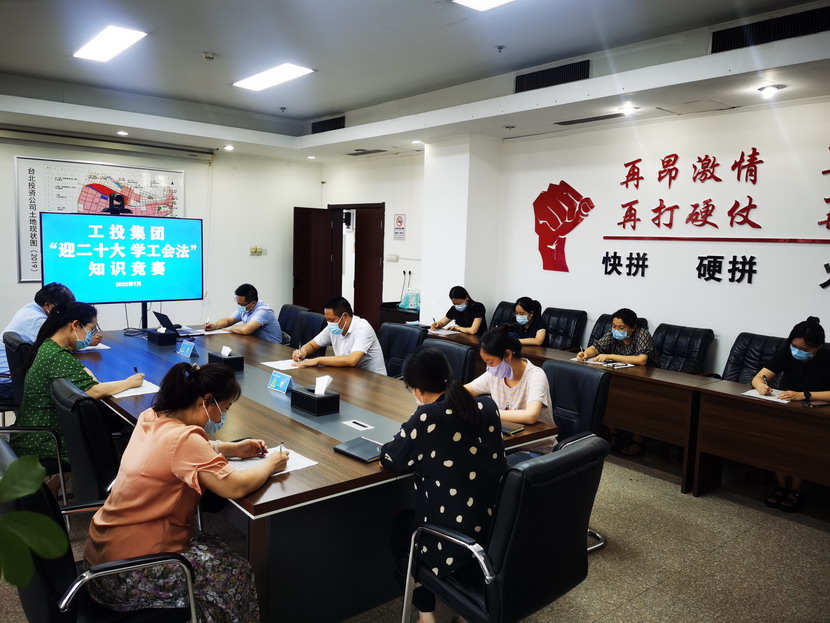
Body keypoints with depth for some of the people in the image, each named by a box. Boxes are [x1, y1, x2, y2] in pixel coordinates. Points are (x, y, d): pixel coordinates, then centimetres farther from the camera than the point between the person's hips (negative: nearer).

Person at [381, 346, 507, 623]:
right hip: (497, 532, 6)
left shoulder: (428, 416, -22)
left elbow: (391, 460, -7)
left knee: (401, 525, 26)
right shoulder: (487, 406, -4)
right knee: (414, 518, 33)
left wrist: (409, 439, 11)